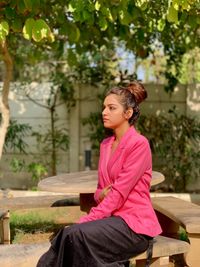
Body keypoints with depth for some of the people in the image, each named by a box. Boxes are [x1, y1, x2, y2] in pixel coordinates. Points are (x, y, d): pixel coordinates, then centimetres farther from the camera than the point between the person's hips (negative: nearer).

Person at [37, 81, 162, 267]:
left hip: (135, 224, -7)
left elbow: (119, 193, -18)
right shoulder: (106, 145, 14)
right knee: (68, 235, -21)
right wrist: (101, 194, -4)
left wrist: (85, 221, -20)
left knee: (77, 234, -29)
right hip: (112, 217, 7)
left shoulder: (139, 144, -12)